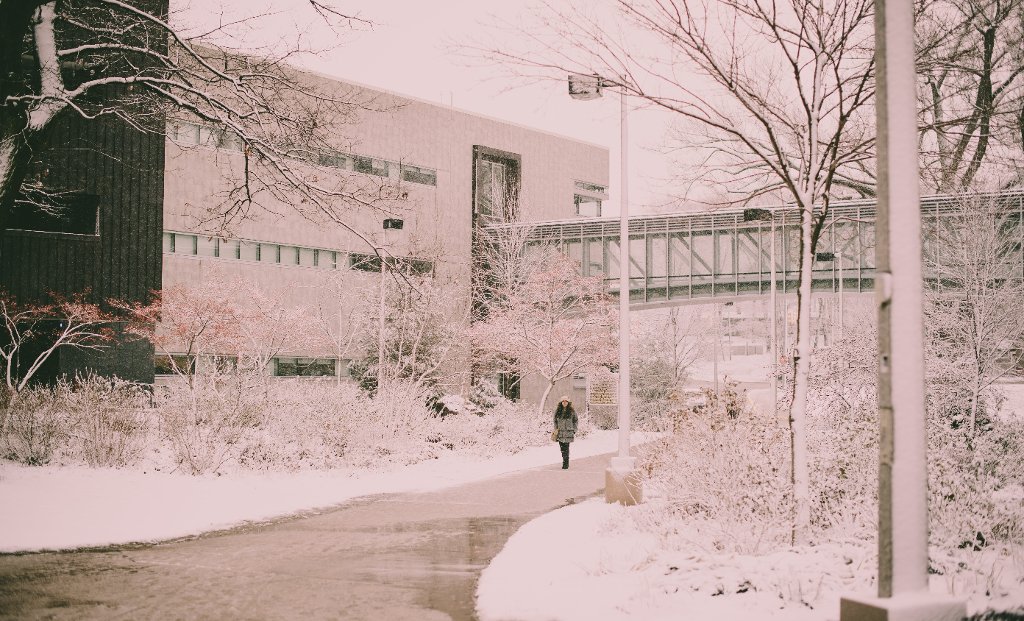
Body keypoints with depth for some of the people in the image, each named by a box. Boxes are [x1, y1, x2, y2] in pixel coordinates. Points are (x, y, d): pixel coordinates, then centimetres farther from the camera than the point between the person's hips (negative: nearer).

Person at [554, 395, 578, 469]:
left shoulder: (572, 411, 0)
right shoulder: (557, 411, 7)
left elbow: (576, 421, 8)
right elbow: (555, 420, 17)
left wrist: (574, 431, 2)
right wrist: (556, 429, 6)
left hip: (568, 433, -3)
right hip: (560, 432, 3)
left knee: (566, 448, -9)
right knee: (562, 448, 6)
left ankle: (565, 464, -5)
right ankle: (565, 463, 19)